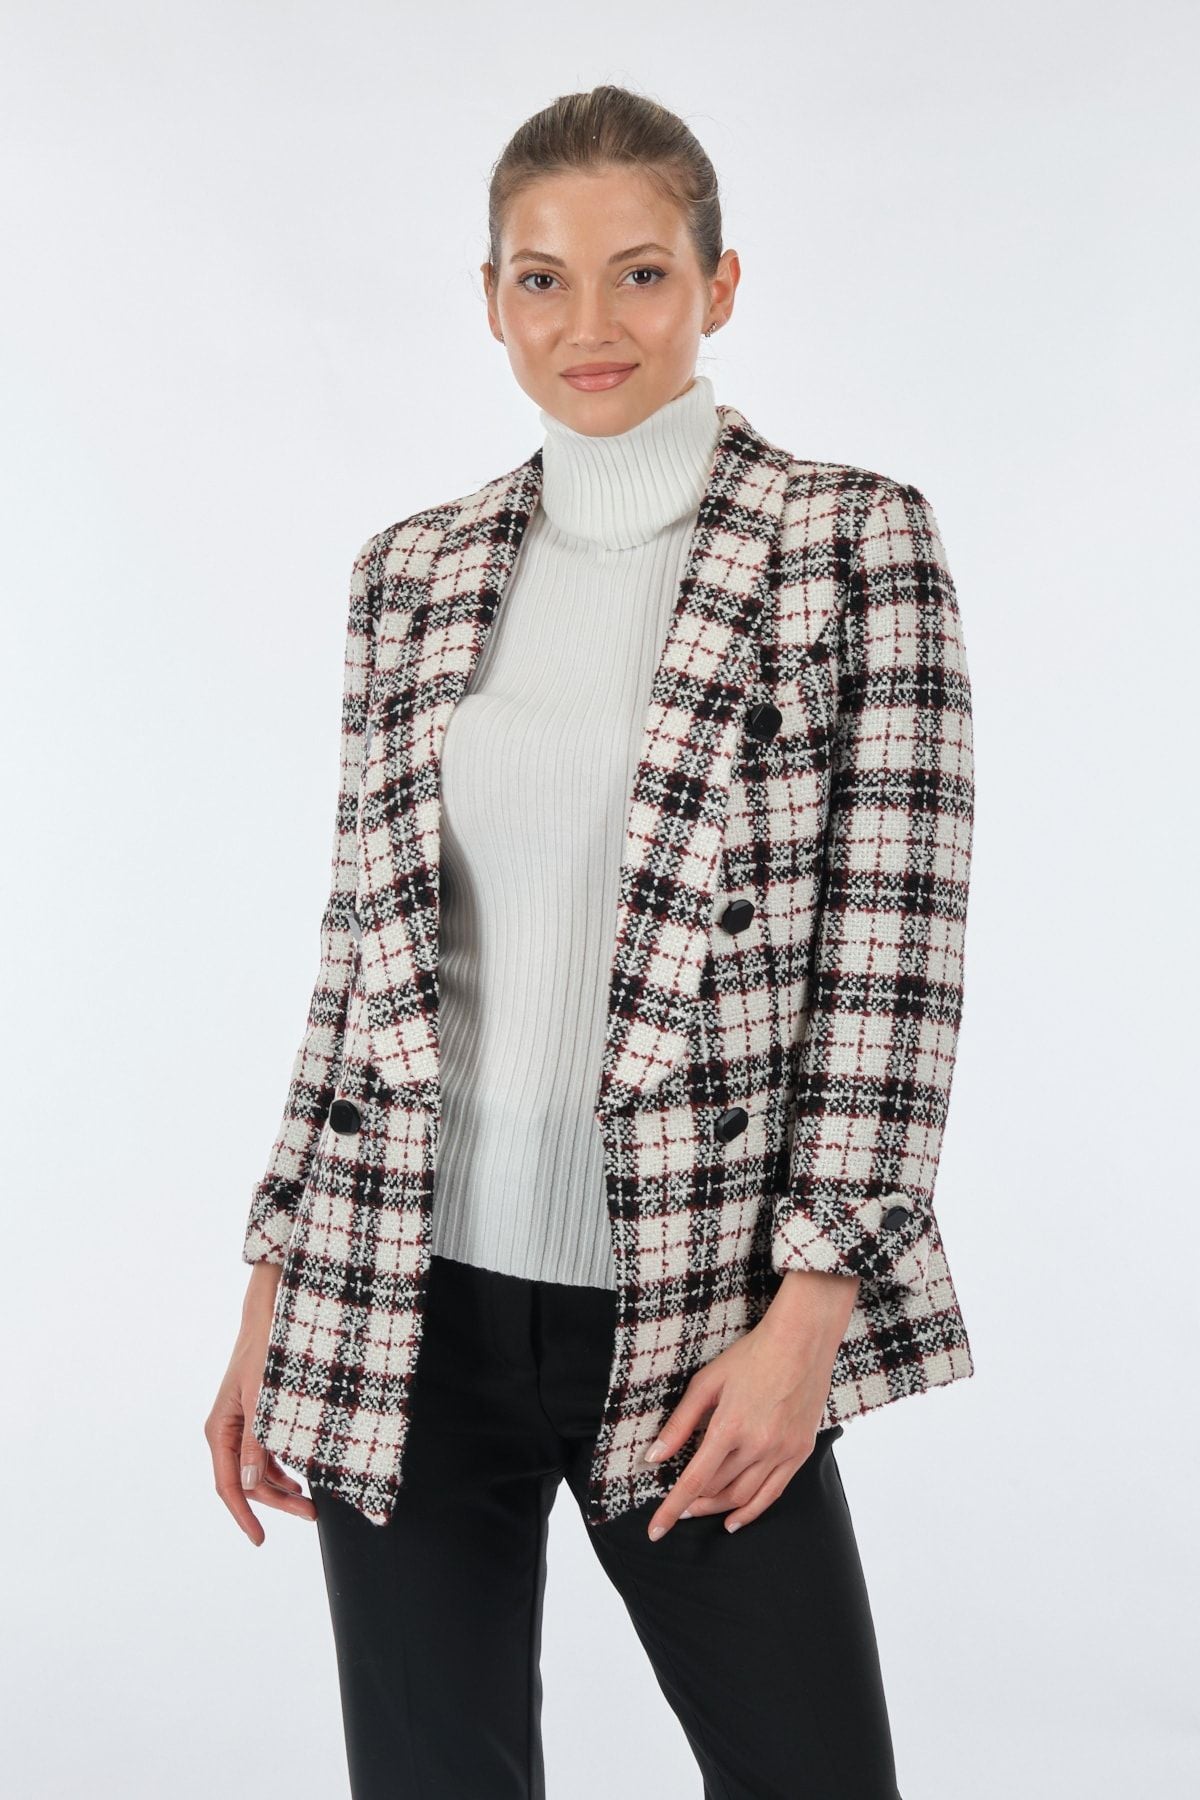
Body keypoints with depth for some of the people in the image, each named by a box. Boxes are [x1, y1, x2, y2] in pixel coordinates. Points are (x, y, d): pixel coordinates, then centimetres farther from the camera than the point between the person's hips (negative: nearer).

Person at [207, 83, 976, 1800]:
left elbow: (892, 952, -8)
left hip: (695, 1314, -2)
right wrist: (275, 1292, 8)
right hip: (403, 1303, 3)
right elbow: (361, 945, 10)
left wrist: (805, 1317, -12)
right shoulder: (413, 572, 7)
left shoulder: (855, 539, -3)